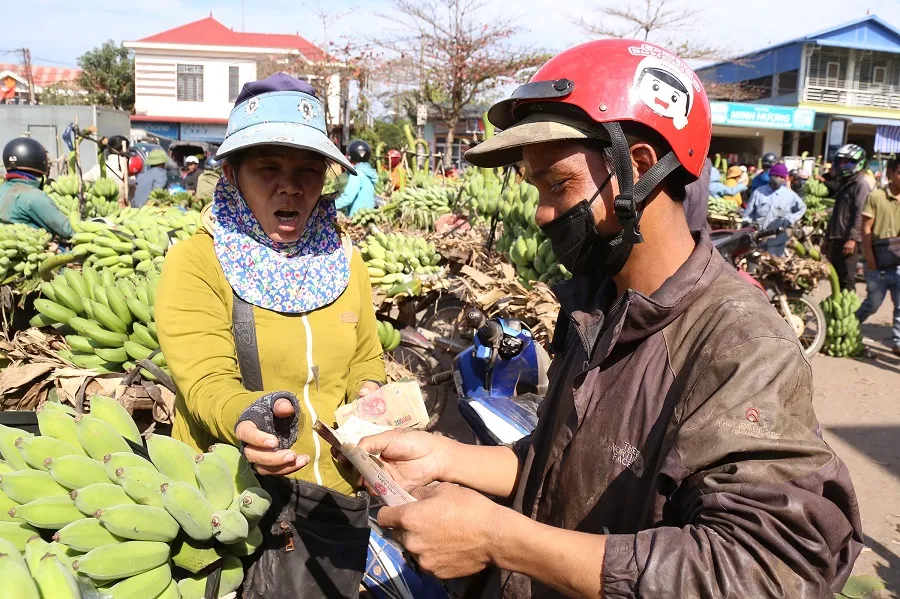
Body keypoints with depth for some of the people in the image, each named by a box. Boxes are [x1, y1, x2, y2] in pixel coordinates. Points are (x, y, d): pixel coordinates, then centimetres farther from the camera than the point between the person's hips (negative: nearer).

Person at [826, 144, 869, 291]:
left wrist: (853, 239, -23)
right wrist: (828, 236, 21)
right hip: (836, 238, 9)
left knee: (846, 279, -7)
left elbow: (860, 215, -17)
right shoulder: (843, 182, 20)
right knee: (835, 277, 13)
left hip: (848, 240, -9)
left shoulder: (861, 184, -9)